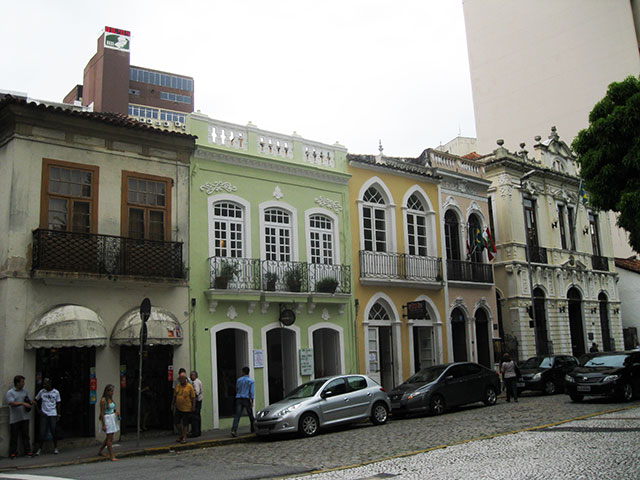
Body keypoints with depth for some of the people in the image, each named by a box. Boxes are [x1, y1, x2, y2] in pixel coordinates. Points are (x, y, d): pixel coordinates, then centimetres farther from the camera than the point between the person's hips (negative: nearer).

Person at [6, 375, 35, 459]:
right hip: (14, 419, -4)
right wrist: (23, 403, -30)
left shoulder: (25, 391, 12)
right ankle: (13, 453, 10)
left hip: (24, 417, 4)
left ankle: (27, 451, 10)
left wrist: (31, 402, -5)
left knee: (25, 435, 6)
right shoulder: (10, 393, -5)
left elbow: (28, 401, 18)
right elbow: (12, 403, -18)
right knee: (14, 436, 1)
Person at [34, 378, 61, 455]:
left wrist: (58, 415, 1)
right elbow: (36, 401, 12)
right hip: (44, 414, 1)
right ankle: (40, 449, 11)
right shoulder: (41, 392, 1)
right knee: (42, 432, -2)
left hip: (53, 415, -1)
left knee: (54, 432, 1)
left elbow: (58, 404, 5)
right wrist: (39, 410, 2)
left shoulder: (56, 392, 0)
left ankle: (55, 448, 13)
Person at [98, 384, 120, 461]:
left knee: (109, 437, 17)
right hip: (107, 419, -8)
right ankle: (112, 457, -4)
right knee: (110, 438, -7)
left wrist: (116, 411, 0)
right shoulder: (103, 400, -15)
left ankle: (100, 451, 34)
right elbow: (102, 413, -16)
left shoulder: (111, 398, 8)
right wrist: (103, 425, -17)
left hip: (113, 418, 8)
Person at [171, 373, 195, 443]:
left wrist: (193, 406, -11)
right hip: (178, 408, 5)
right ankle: (181, 435, 28)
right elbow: (174, 396, 15)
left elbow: (193, 397, -7)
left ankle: (184, 438, 12)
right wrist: (172, 405, 12)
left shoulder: (189, 387, -8)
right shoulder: (177, 386, 6)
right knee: (177, 423, 7)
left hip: (186, 408, -5)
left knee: (185, 424, 1)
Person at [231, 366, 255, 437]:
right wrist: (252, 401, -10)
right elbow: (252, 392, -8)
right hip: (246, 399, -2)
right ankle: (253, 429, 27)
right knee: (250, 415, 15)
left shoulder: (239, 380, 9)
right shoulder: (251, 381, 0)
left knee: (237, 415, -7)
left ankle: (234, 430, -22)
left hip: (239, 399, 2)